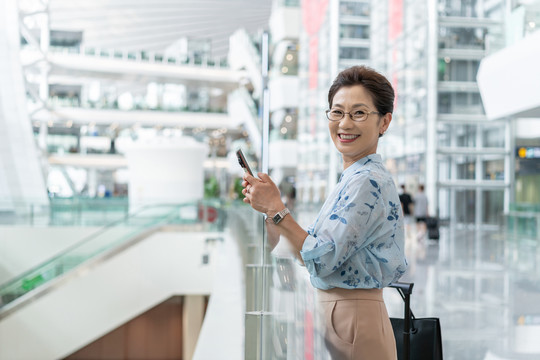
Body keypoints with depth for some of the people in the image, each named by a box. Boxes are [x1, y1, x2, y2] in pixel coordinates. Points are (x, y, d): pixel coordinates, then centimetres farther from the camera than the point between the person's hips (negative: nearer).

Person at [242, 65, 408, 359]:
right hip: (336, 313, 9)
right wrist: (267, 206, 3)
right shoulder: (350, 180, 12)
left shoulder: (368, 181, -18)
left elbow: (323, 260, -21)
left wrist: (277, 209, -17)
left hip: (353, 320, -9)